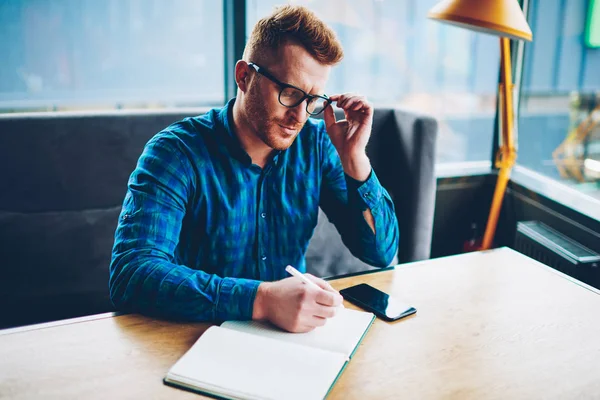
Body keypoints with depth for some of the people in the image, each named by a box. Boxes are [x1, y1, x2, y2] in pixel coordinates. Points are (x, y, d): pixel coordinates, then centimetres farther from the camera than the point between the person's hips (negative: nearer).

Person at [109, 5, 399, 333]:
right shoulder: (176, 153, -14)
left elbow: (381, 252, -1)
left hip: (291, 335, 3)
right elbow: (129, 275, -26)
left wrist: (353, 158, -13)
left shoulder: (315, 142, -2)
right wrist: (262, 300, -36)